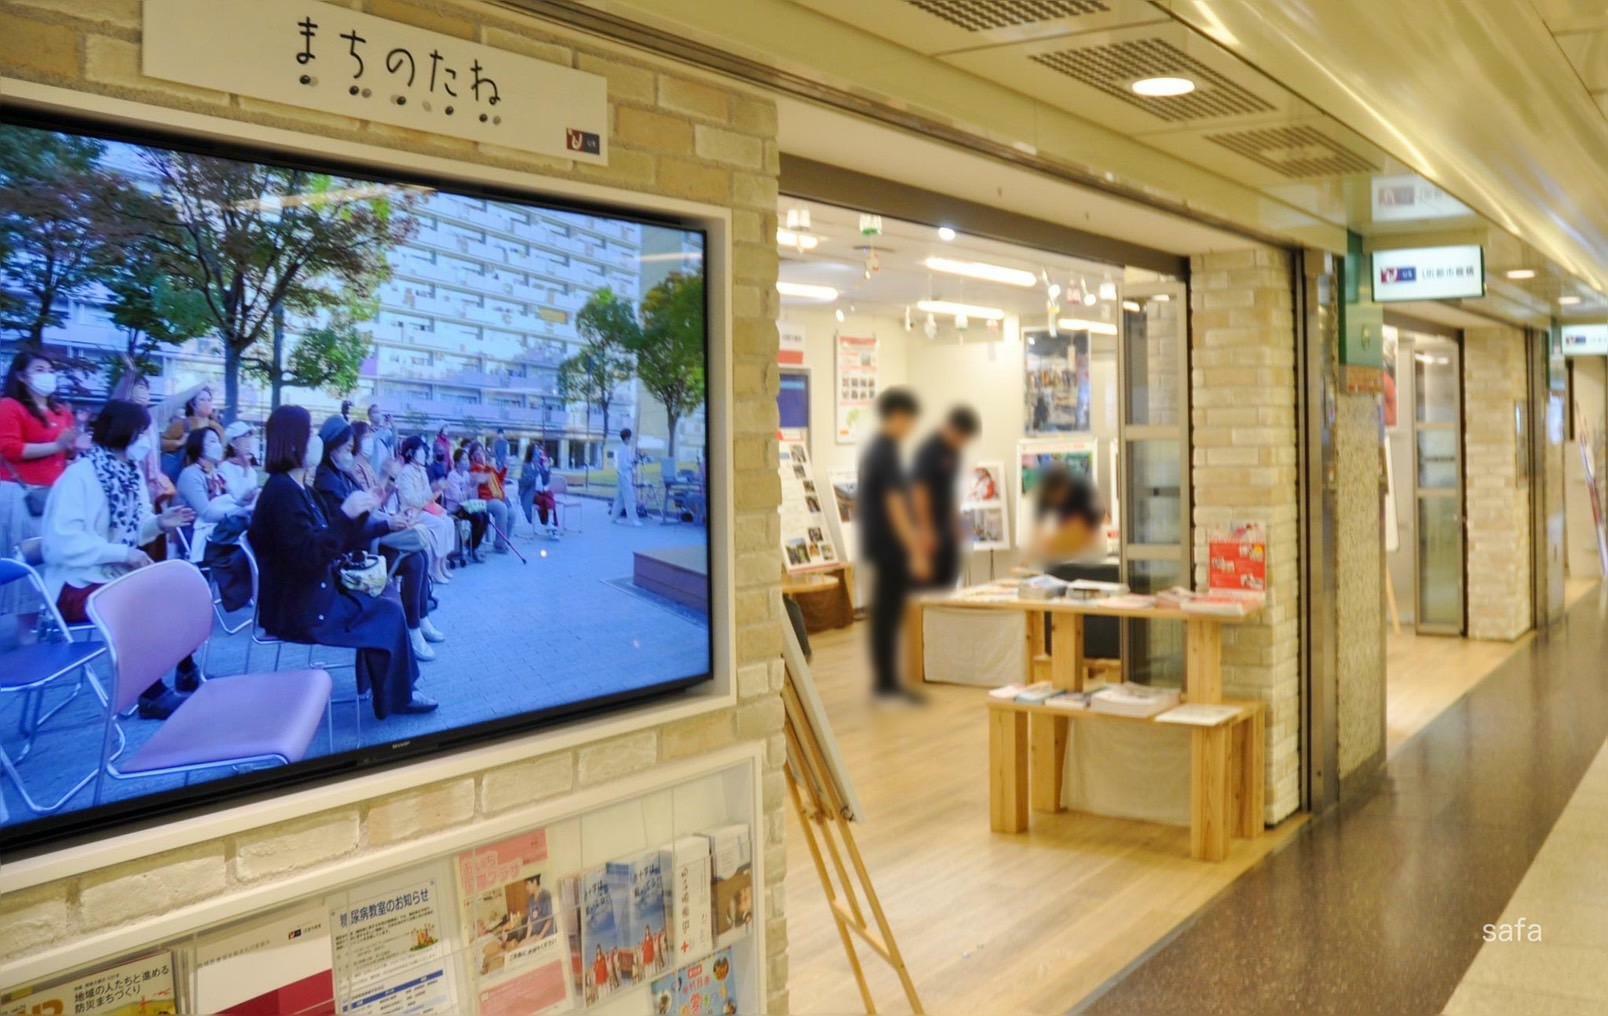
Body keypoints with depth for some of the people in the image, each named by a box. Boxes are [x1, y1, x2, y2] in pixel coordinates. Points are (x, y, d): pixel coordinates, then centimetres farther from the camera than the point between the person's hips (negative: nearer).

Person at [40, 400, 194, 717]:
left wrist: (159, 523, -7)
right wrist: (123, 553, -29)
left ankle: (187, 671, 18)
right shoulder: (79, 475, -19)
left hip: (119, 576, 9)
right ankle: (152, 694, -16)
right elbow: (61, 542, -28)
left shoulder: (130, 473, 7)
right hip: (79, 584, -9)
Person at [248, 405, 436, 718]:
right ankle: (394, 699, 9)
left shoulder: (298, 489, 10)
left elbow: (327, 543, 13)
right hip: (297, 608, -10)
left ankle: (389, 687, 15)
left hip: (310, 595, 10)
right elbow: (307, 556, -29)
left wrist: (359, 512, 3)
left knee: (383, 601, 10)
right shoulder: (282, 492, -21)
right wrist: (345, 514, -28)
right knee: (388, 616, -6)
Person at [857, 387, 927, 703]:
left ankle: (886, 680, 18)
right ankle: (887, 683, 2)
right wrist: (915, 551, -20)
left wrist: (912, 534, 25)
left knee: (884, 614, 12)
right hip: (891, 547, -9)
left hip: (877, 543, 9)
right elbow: (895, 505, -22)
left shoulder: (872, 449, 12)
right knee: (888, 615, -4)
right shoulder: (888, 454, -17)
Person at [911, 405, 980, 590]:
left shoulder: (953, 451, 10)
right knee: (929, 579, -7)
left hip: (945, 525, 9)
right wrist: (926, 531, -22)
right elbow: (919, 490, -20)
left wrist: (956, 525, 20)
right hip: (928, 526, -9)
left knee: (948, 578, 10)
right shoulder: (930, 450, -16)